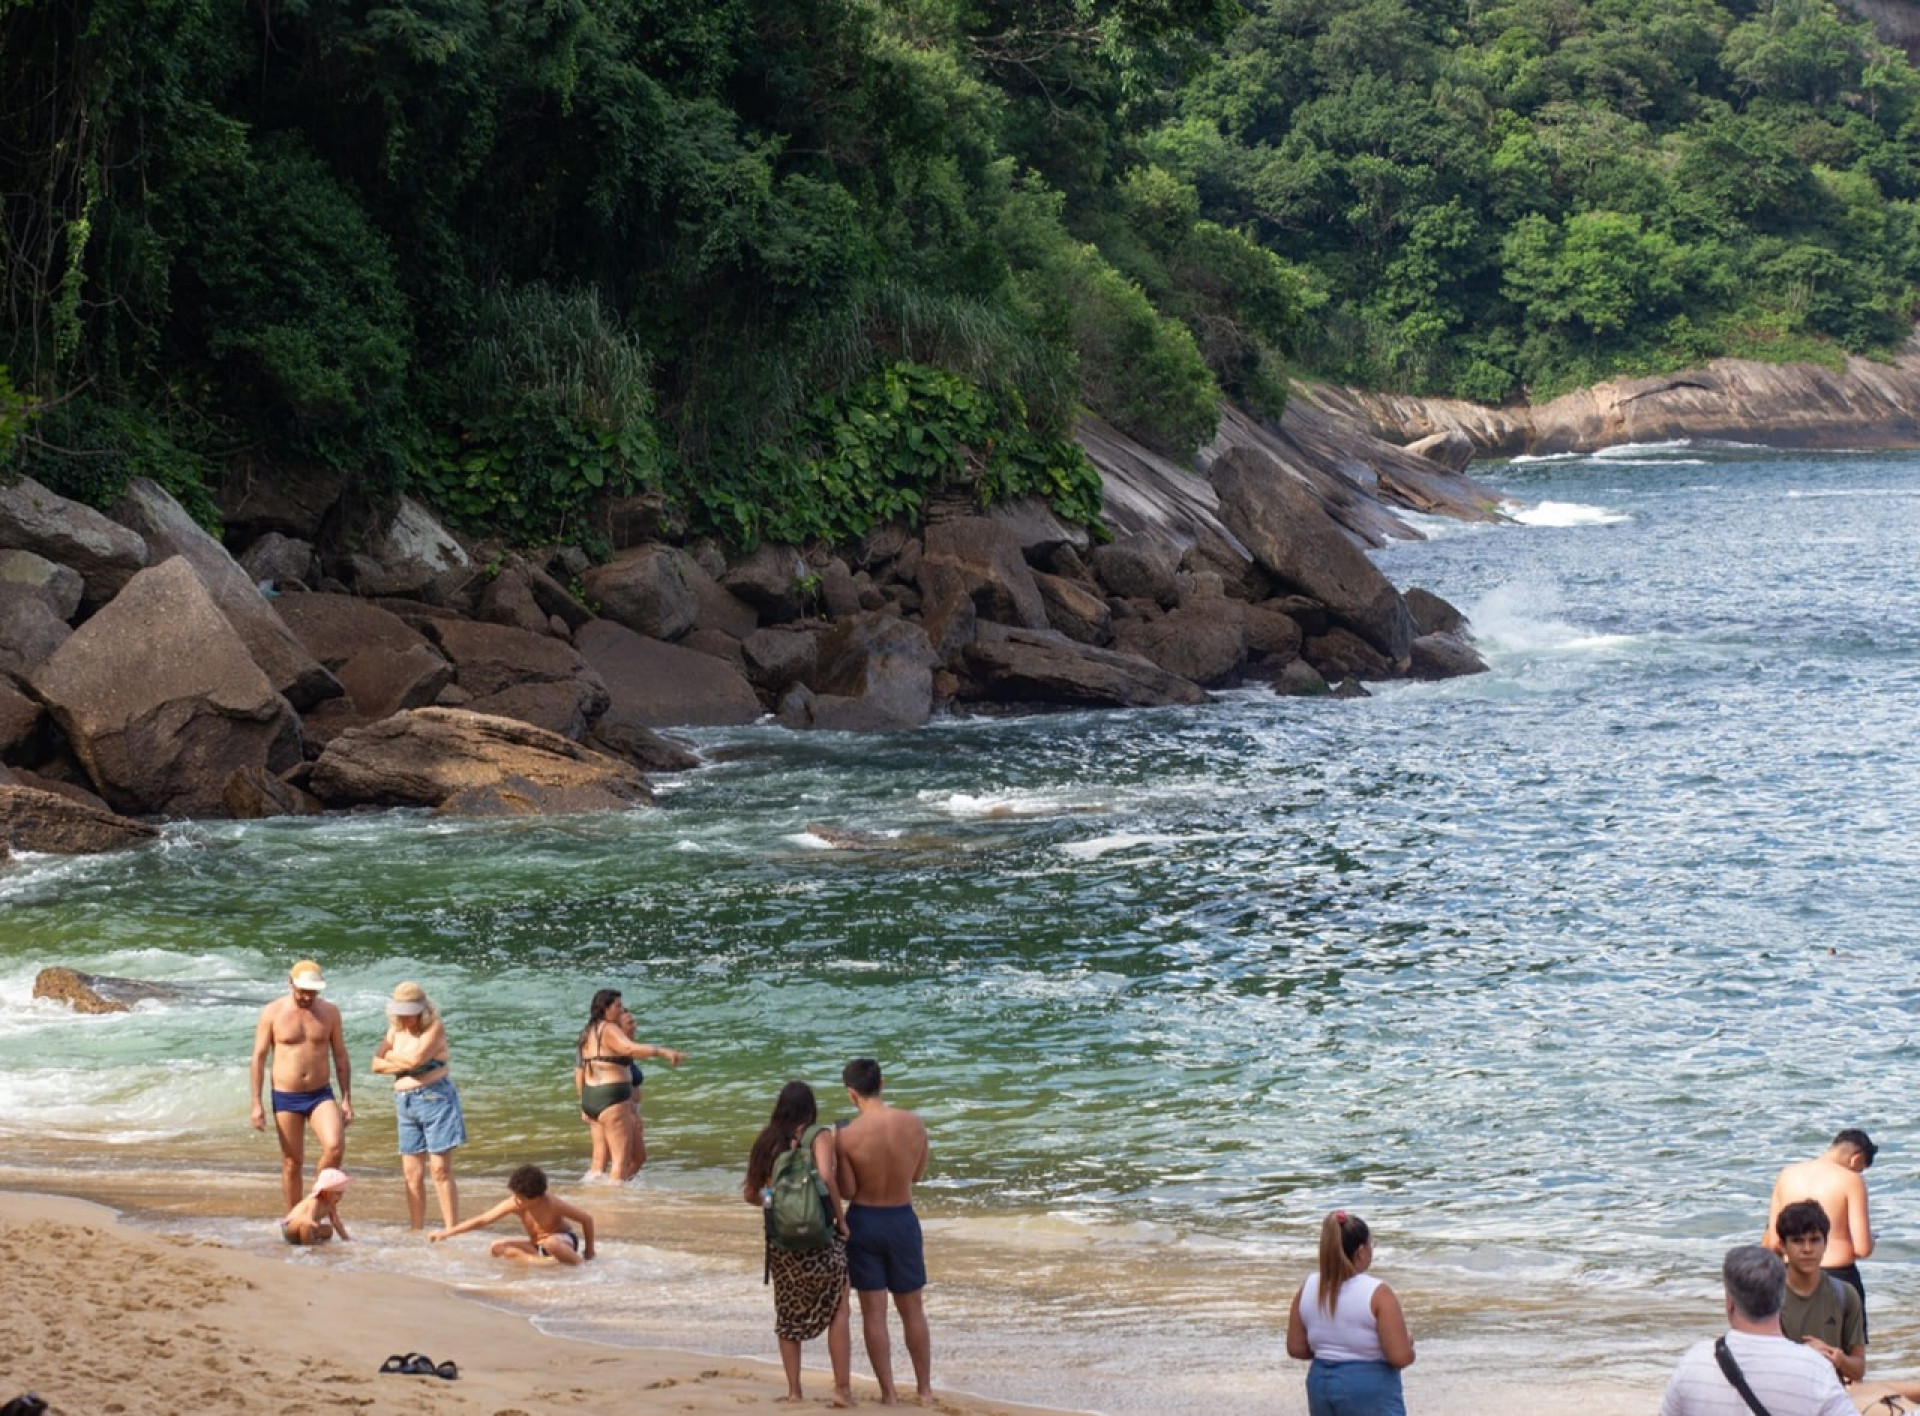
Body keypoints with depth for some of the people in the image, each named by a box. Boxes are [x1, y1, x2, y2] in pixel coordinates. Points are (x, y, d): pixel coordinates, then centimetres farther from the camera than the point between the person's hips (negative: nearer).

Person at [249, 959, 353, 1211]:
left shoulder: (329, 1012, 3)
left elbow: (340, 1057, 9)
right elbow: (259, 1058, -1)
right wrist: (256, 1104, -5)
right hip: (286, 1097, -1)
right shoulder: (272, 1013, -3)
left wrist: (347, 1100, 4)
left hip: (320, 1095, 1)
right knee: (292, 1162, 3)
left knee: (335, 1146, -20)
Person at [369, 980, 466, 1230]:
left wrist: (392, 1056, -2)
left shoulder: (435, 1027, -6)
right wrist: (406, 1062, -9)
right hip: (405, 1103, 6)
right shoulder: (396, 1030, 13)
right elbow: (376, 1064, 6)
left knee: (440, 1169, -8)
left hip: (435, 1098, -6)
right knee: (412, 1173, 6)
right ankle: (417, 1232, 10)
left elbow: (417, 1057, -20)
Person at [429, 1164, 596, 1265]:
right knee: (497, 1248, -13)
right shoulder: (513, 1204, -18)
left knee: (550, 1243, -42)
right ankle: (540, 1261, -24)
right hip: (536, 1246, 6)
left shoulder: (552, 1204, -28)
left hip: (564, 1240, -6)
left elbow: (587, 1219, -19)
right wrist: (447, 1232, -20)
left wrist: (589, 1251, -13)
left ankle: (580, 1263, -19)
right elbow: (482, 1220, -15)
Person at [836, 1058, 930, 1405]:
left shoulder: (847, 1136, -18)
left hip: (863, 1221, -2)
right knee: (913, 1310, 16)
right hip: (902, 1220, 2)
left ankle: (888, 1392, 10)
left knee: (873, 1312, 8)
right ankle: (924, 1389, 23)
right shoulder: (914, 1124, -9)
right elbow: (918, 1175, 4)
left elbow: (847, 1191, -10)